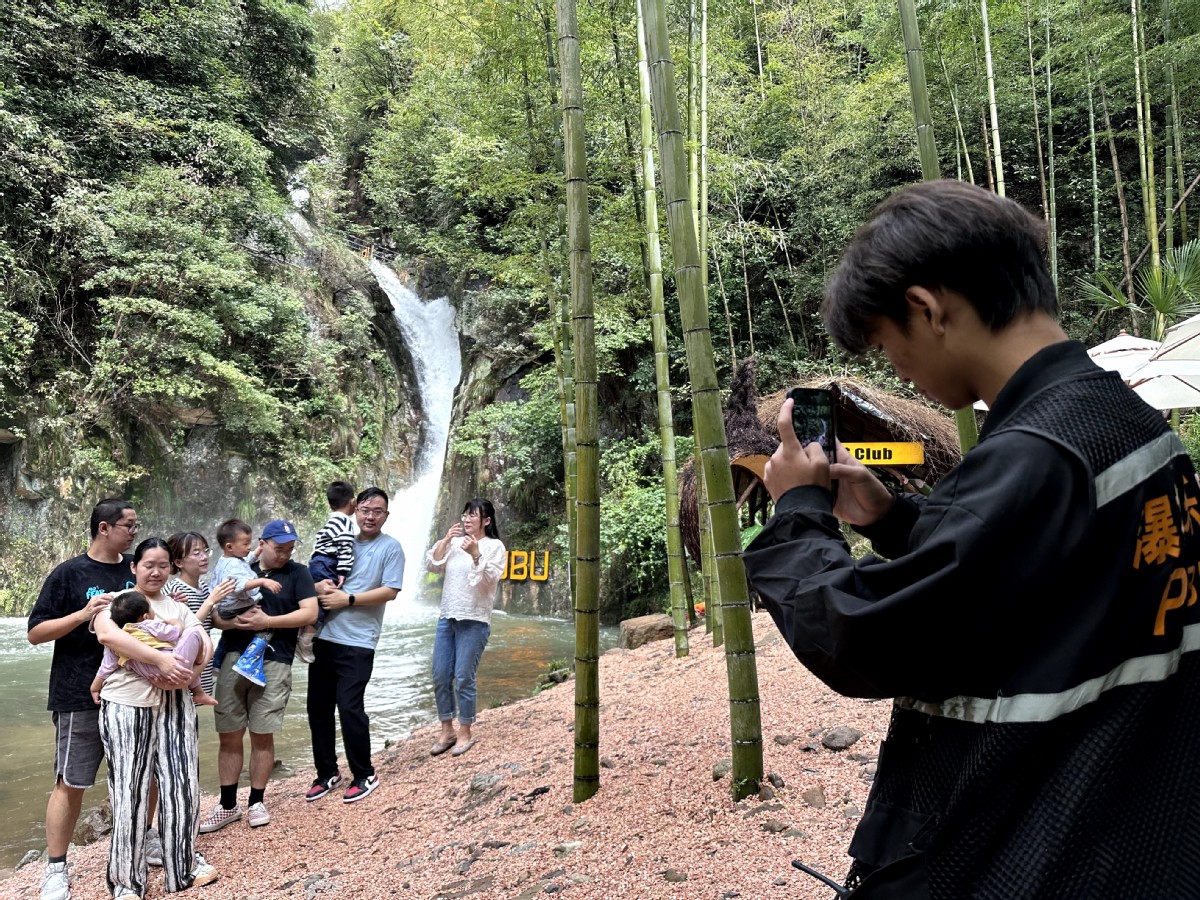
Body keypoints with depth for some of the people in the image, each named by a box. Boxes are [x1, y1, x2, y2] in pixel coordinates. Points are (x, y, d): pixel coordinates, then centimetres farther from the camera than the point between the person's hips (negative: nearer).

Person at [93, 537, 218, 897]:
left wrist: (193, 670, -18)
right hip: (126, 705, -4)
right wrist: (162, 659, -25)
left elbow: (205, 644, 4)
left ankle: (183, 863, 25)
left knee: (182, 784, 7)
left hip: (174, 703, 4)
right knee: (130, 792, 1)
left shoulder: (178, 608, 16)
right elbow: (107, 634, -20)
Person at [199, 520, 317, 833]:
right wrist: (234, 621, -12)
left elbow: (309, 613, -6)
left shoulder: (297, 573, 5)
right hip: (234, 659, 2)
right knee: (229, 735, 6)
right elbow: (216, 615, 10)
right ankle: (228, 805, 19)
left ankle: (256, 802, 20)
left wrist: (267, 621, -11)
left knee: (262, 735, 4)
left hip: (274, 662, -2)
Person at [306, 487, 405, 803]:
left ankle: (365, 776, 14)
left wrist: (347, 599, -16)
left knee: (349, 708, -6)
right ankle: (327, 773, 27)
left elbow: (390, 591, -12)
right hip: (323, 638, 6)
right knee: (318, 707, 11)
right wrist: (319, 586, -9)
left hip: (357, 643, -6)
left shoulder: (390, 547, -4)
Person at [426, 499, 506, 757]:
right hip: (447, 617, 6)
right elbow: (431, 565, 4)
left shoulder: (495, 546, -3)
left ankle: (465, 733, 12)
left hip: (474, 621, -5)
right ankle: (446, 731, 20)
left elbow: (490, 579, -14)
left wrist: (476, 554, -25)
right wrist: (446, 539, -6)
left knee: (463, 679, -4)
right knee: (440, 676, 7)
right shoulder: (455, 542, 12)